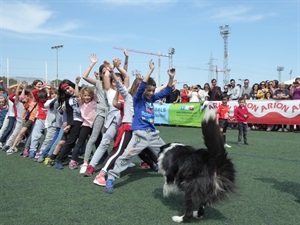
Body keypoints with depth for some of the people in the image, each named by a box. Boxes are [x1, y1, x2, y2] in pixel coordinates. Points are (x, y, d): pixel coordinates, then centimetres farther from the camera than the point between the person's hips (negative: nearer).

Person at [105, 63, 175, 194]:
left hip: (153, 134, 6)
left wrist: (171, 77, 1)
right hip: (140, 134, -6)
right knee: (126, 156, -17)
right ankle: (111, 179, -12)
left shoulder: (152, 98, 12)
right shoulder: (137, 98, -3)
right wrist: (151, 70, -20)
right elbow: (141, 86, -20)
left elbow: (166, 92, 13)